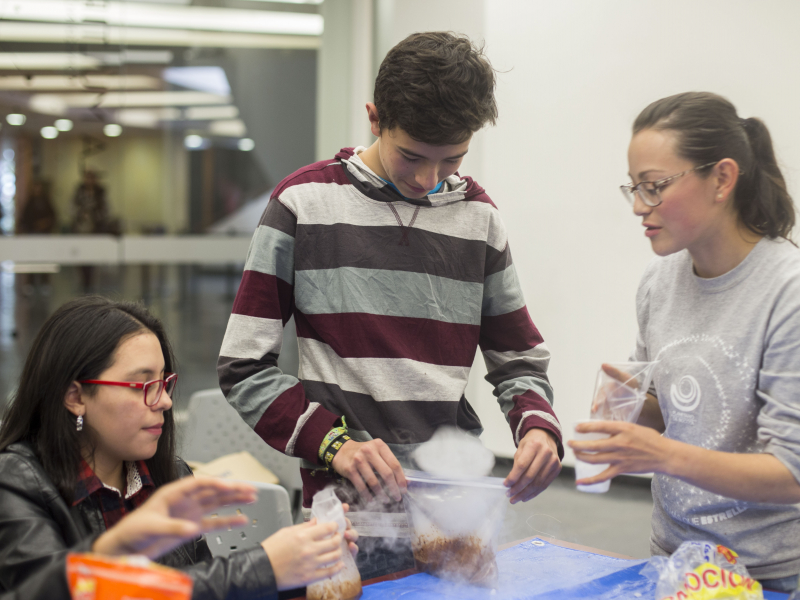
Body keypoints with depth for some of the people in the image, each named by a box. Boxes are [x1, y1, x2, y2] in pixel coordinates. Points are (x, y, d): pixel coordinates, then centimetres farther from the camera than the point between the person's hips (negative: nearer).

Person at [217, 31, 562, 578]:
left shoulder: (477, 214, 6)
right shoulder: (306, 201, -5)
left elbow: (518, 357, 12)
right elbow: (244, 366, -5)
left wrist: (538, 425, -8)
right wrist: (333, 443, -16)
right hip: (348, 503, -3)